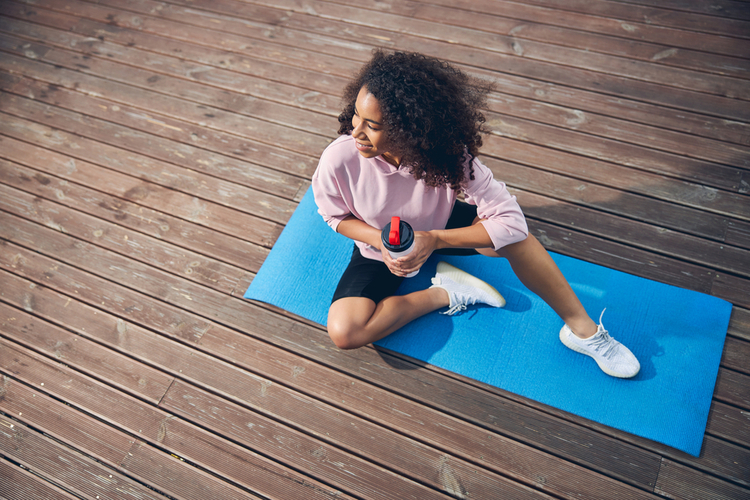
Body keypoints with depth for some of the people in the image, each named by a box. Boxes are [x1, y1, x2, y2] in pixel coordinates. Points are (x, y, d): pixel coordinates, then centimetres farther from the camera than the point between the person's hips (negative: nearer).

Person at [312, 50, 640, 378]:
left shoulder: (448, 154, -32)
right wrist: (381, 240, -27)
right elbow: (335, 215, -9)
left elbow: (511, 221, -32)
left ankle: (582, 328, -11)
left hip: (438, 228, 0)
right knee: (344, 331, -26)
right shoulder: (338, 160, -31)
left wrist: (433, 239, -36)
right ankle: (444, 293, -8)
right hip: (380, 246, 1)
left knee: (513, 237, -32)